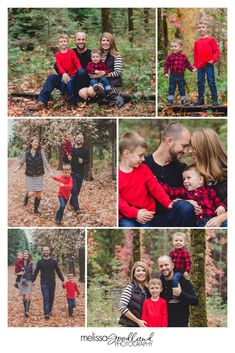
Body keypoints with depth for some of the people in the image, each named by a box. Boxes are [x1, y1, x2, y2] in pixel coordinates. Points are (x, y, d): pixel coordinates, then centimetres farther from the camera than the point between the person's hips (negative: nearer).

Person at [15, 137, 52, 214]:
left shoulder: (41, 152, -5)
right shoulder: (26, 153, -3)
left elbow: (45, 163, -6)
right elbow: (21, 163, 1)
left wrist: (50, 172, -12)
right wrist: (16, 169, -17)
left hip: (39, 176, 1)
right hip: (30, 176, -1)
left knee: (38, 193, 3)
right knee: (31, 193, -7)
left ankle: (36, 208, 22)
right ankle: (26, 197, 30)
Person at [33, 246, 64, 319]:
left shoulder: (53, 261, 5)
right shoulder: (40, 262, 3)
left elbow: (58, 271, 8)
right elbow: (36, 272, 5)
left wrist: (62, 280, 4)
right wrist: (33, 281, -1)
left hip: (52, 282, 2)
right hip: (44, 283, -2)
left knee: (51, 298, 9)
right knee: (46, 298, -9)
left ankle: (50, 310, 27)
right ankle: (46, 313, -14)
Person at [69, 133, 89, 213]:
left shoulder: (84, 150, 4)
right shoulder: (71, 149, 5)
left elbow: (87, 161, 3)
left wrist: (83, 161, -18)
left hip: (80, 173, 1)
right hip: (72, 172, -1)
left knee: (77, 189, 10)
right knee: (74, 189, -9)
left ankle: (72, 202, 32)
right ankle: (76, 207, -9)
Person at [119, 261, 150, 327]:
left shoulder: (147, 290, 10)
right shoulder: (130, 287, -7)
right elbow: (122, 307, -15)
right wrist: (138, 321, -14)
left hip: (141, 326, 6)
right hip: (129, 325, -6)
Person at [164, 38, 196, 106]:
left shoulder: (183, 56, 1)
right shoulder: (169, 56, -3)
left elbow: (187, 64, 9)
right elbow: (166, 65, -2)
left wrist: (192, 69, 1)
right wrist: (166, 72, -10)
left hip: (181, 75, 1)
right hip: (173, 75, -1)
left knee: (182, 89, 9)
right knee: (171, 88, 3)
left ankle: (184, 100, 18)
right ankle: (170, 100, 9)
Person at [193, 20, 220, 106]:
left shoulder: (211, 39, 0)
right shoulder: (197, 42, 12)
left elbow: (217, 50, -1)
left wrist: (214, 59, -13)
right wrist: (195, 65, 12)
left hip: (209, 65, -4)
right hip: (200, 66, 4)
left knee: (211, 82, -3)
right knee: (200, 83, 8)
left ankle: (214, 100, 1)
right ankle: (200, 99, 16)